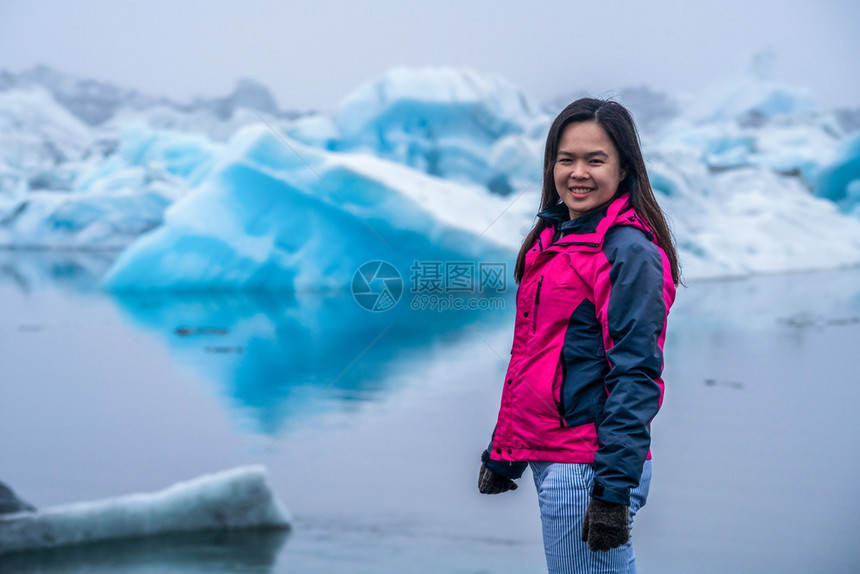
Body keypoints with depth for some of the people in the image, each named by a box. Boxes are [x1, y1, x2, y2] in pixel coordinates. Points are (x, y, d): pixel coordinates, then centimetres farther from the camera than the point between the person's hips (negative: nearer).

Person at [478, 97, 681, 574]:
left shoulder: (628, 251, -12)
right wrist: (502, 451, 19)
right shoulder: (554, 239, 14)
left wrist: (614, 487, -21)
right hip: (547, 457, 8)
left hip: (587, 466, -8)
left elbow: (635, 375, -17)